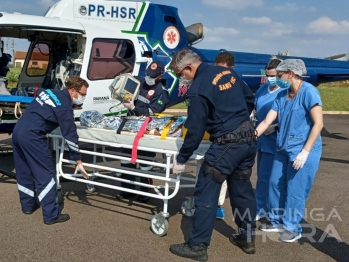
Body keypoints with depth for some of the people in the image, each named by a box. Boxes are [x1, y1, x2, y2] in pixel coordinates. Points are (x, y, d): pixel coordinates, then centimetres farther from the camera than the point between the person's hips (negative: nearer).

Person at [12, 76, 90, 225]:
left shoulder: (48, 92, 16)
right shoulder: (64, 106, -8)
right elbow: (70, 135, -8)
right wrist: (78, 162, -3)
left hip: (18, 131, 9)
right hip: (31, 136, -9)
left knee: (24, 171, 20)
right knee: (46, 174, -3)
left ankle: (28, 205, 34)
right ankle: (51, 215, -2)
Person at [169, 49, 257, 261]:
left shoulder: (198, 88, -15)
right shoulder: (227, 72, 8)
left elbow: (195, 130, -13)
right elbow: (250, 99, 19)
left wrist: (181, 159, -2)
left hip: (227, 145, -8)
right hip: (249, 139, 8)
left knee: (206, 194, 1)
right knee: (242, 190, 19)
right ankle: (247, 238, 30)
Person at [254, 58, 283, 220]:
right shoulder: (262, 89, 7)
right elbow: (254, 108, 19)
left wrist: (275, 127, -27)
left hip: (274, 142, -8)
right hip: (261, 139, 8)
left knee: (264, 177, -3)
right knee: (262, 175, 17)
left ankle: (259, 209, 9)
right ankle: (266, 207, 31)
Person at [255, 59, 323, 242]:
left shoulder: (308, 92, -14)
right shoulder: (282, 96, 6)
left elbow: (318, 124, -16)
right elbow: (266, 122, 5)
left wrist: (305, 152, -19)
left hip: (302, 150, -7)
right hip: (283, 149, 7)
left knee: (295, 191, 2)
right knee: (275, 184, 12)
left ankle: (293, 228, 19)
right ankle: (277, 221, 30)